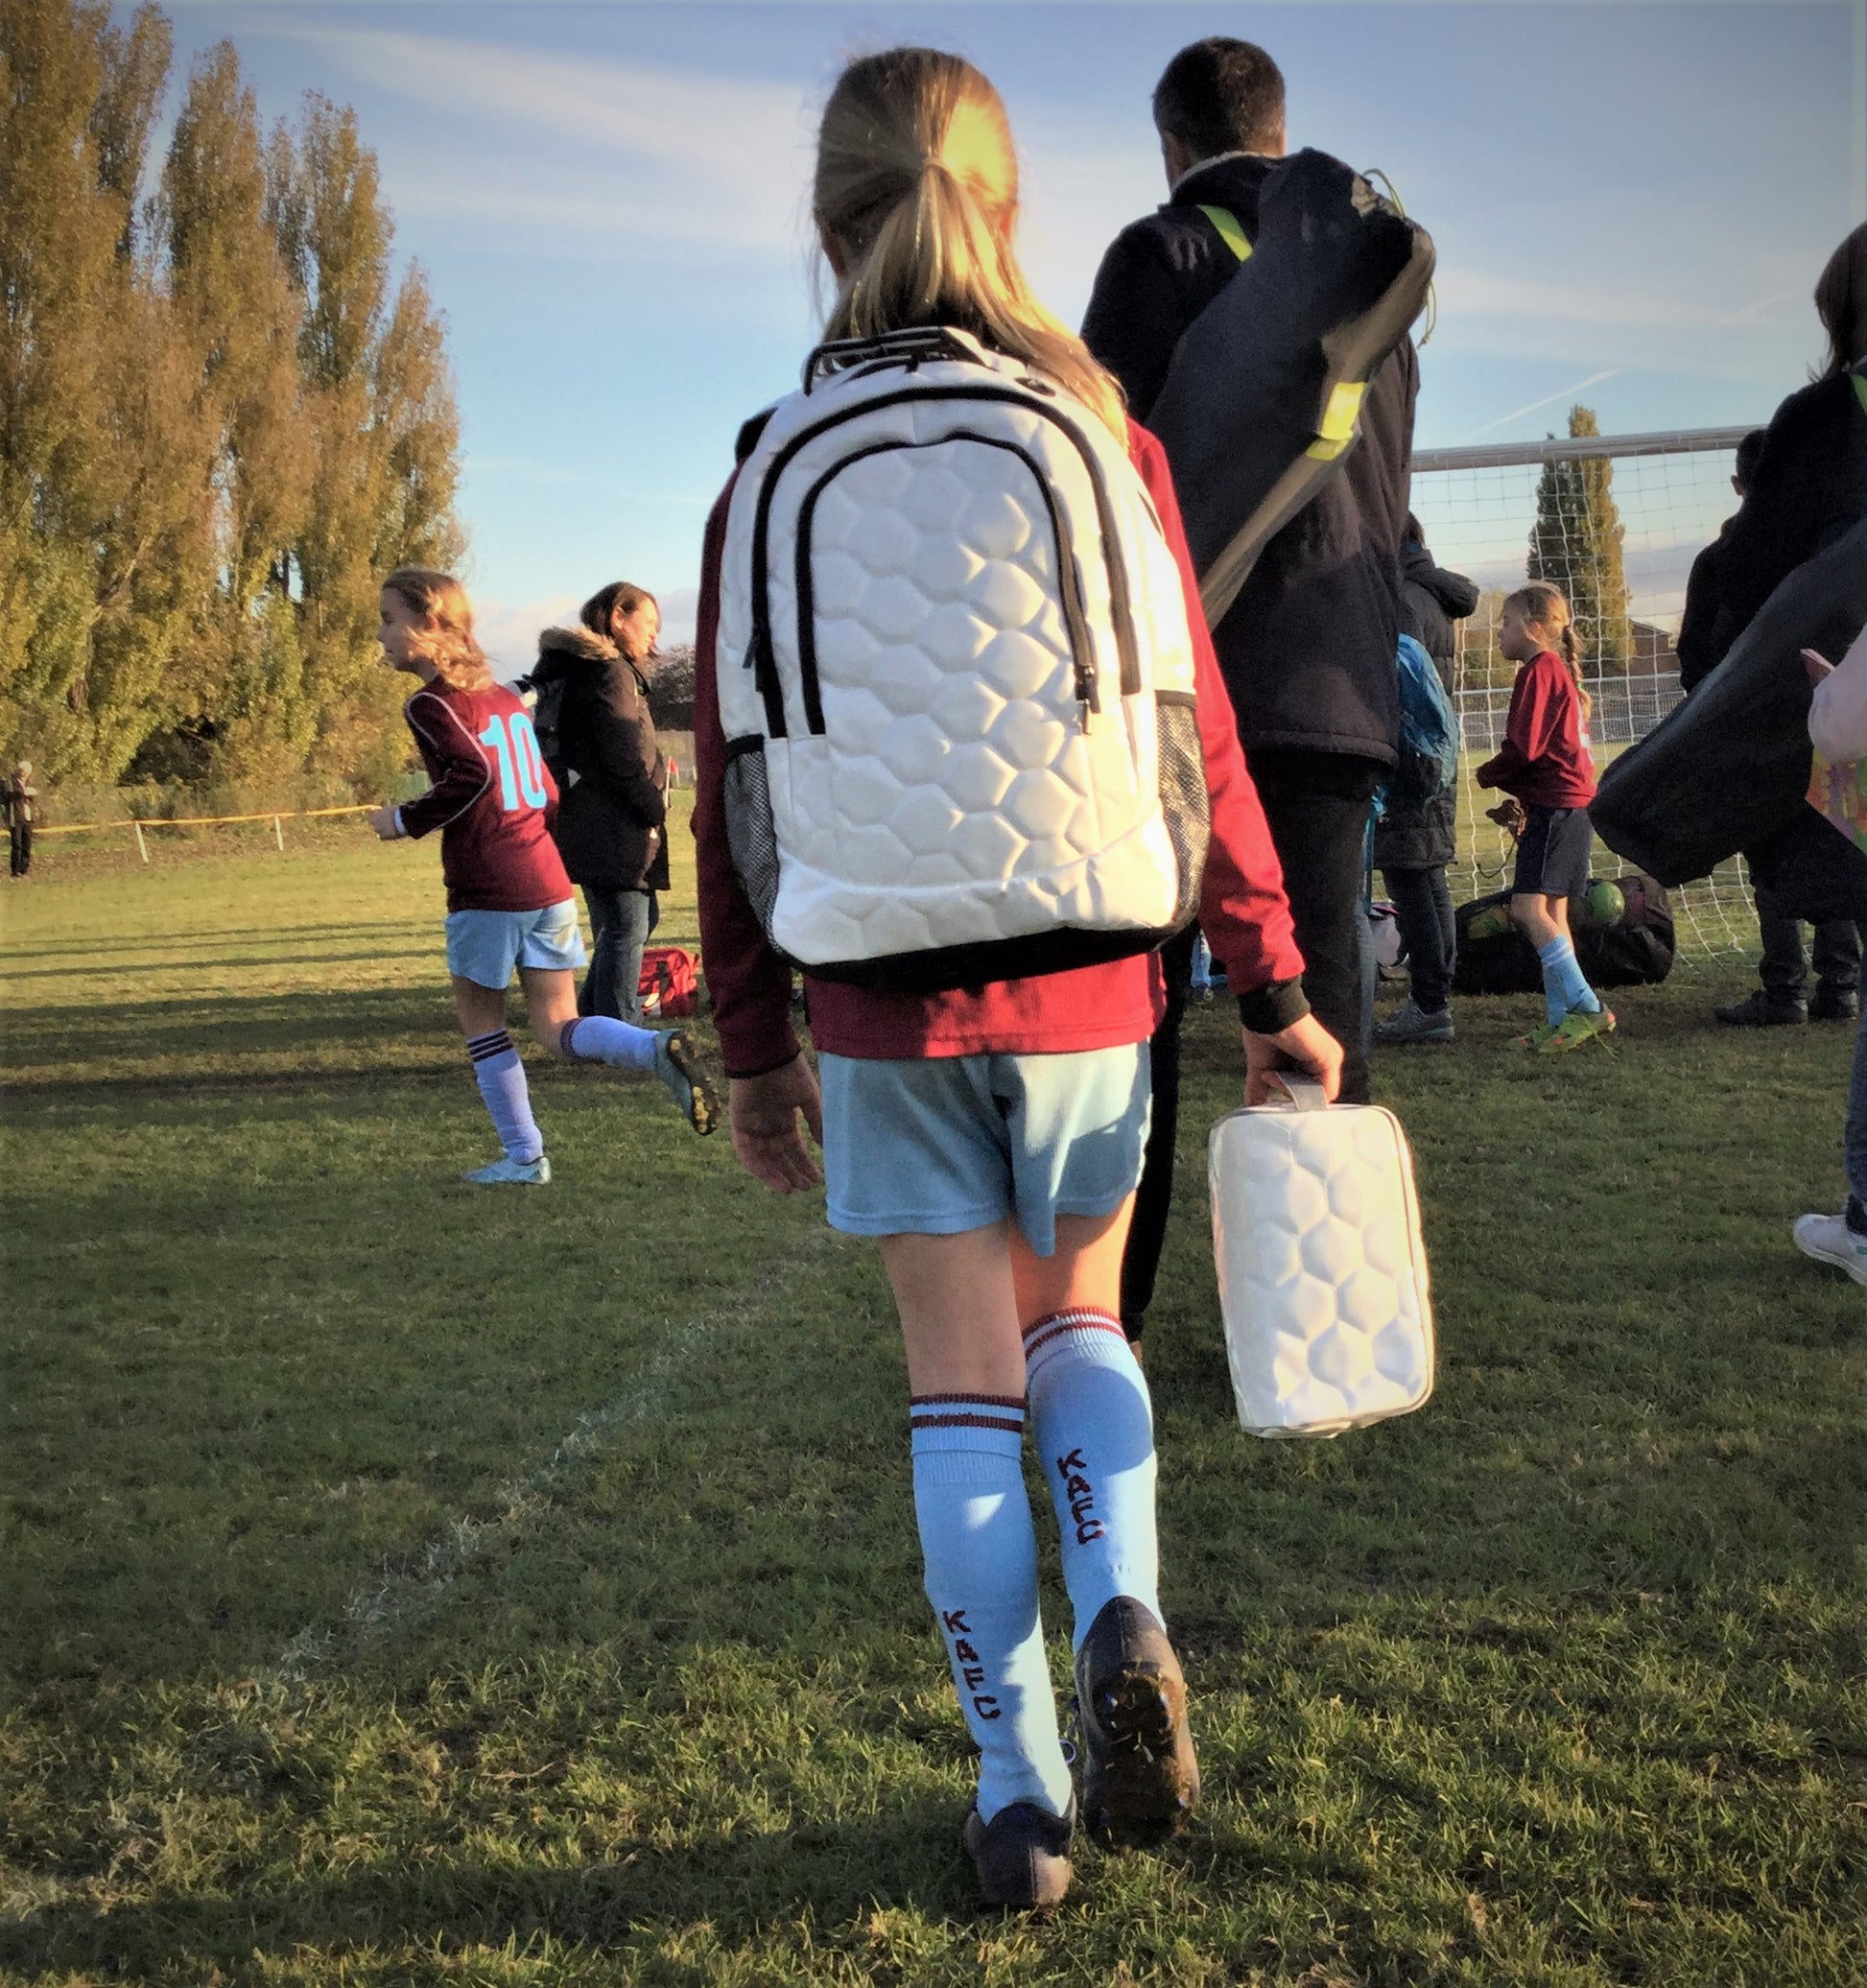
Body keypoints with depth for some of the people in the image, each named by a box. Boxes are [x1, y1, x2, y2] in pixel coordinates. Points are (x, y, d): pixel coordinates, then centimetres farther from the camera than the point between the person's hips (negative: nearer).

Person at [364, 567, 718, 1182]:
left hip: (485, 890, -7)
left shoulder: (430, 704, -7)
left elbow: (472, 774, -23)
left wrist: (406, 820, -11)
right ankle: (660, 1049, -16)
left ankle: (523, 1156, 15)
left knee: (481, 1023, 11)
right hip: (547, 882, 7)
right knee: (557, 1028, 9)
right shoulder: (503, 695, 17)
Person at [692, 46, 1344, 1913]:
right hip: (1084, 985, 1)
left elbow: (734, 782, 1)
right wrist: (1273, 989, 4)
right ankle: (1123, 1611, -3)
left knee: (962, 1374, 7)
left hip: (887, 1002, 0)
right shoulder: (1102, 442, -2)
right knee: (1080, 1312, 20)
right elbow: (1194, 739, -2)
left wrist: (751, 1039, 9)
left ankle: (1016, 1786, 9)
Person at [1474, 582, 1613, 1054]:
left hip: (1554, 807, -11)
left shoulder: (1538, 671, -10)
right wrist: (1520, 797, 14)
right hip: (1570, 803, 11)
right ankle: (1562, 1017, 9)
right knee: (1551, 912, 9)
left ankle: (1587, 1009, -18)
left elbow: (1523, 748, -17)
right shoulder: (1560, 671, 21)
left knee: (1528, 908, -15)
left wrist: (1488, 775, 1)